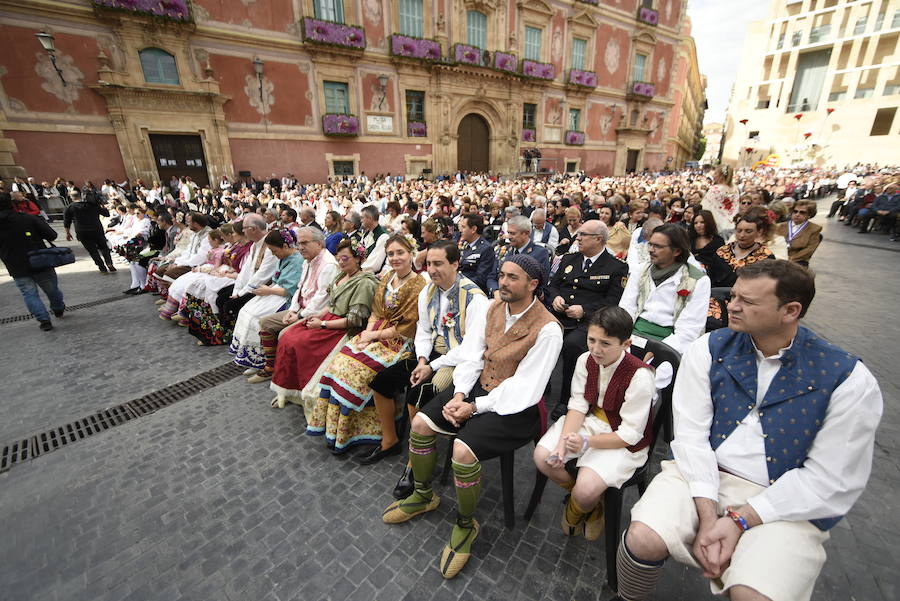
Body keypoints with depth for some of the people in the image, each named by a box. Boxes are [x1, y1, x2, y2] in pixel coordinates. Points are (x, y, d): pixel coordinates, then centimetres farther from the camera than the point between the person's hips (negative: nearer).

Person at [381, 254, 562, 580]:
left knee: (463, 449, -26)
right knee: (420, 423, -2)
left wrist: (475, 406, -19)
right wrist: (459, 394, -11)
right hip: (479, 385, 7)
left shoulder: (547, 329, -20)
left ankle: (465, 525, 7)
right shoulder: (494, 306, 0)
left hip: (515, 404, -6)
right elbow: (472, 353, 1)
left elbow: (524, 387, -21)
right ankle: (422, 496, 26)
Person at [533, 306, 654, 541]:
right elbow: (578, 405, -9)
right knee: (542, 456, -10)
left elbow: (630, 433, -20)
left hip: (625, 441, -5)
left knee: (586, 489, -22)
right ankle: (591, 500, 19)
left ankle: (573, 515, 19)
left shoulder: (639, 376, -25)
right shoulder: (586, 360, -10)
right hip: (591, 420, 5)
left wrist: (588, 442, -28)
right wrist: (562, 443, -22)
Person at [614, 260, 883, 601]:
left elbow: (830, 481, -7)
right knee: (643, 538, -21)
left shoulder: (848, 380, -6)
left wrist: (739, 520, -15)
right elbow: (690, 433, -8)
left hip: (783, 503, 0)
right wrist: (707, 516, -17)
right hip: (701, 474, 1)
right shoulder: (709, 350, -3)